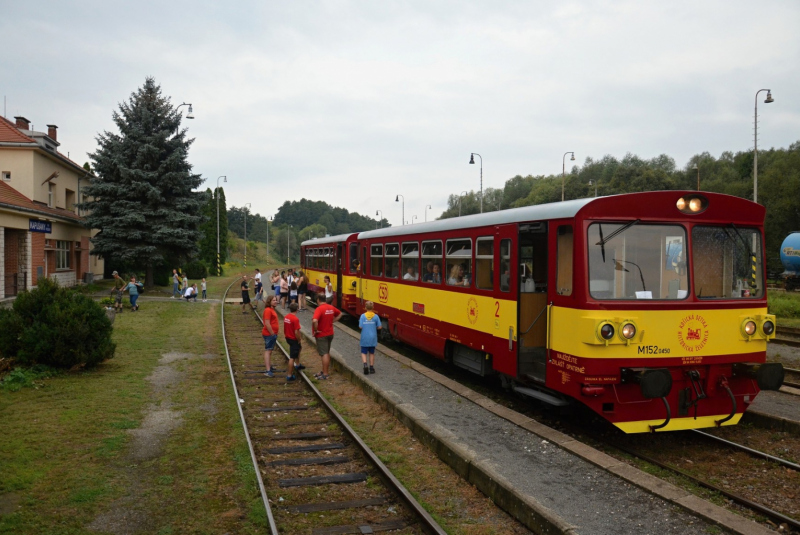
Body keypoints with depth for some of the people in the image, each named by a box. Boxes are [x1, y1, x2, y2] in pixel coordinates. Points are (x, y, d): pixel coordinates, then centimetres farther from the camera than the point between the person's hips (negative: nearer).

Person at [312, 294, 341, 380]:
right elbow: (340, 314, 19)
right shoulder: (331, 308, 2)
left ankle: (325, 374, 3)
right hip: (330, 333, 8)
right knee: (327, 353, 17)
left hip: (321, 335, -8)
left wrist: (315, 330, -22)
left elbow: (314, 321, -37)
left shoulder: (319, 309, -22)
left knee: (324, 354, -2)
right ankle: (325, 371, 28)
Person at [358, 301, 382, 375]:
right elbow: (379, 327, -5)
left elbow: (360, 327, -11)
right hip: (373, 338, 1)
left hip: (364, 338, -1)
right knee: (371, 353, 15)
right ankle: (371, 367, 19)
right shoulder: (376, 316, -6)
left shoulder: (363, 316, -8)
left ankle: (365, 364, -16)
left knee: (363, 352, 8)